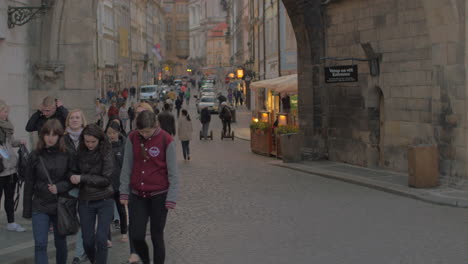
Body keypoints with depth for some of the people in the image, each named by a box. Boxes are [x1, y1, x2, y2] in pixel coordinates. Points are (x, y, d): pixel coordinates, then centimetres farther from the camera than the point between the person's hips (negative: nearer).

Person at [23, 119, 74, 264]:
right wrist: (27, 210, 4)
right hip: (40, 206, 0)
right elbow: (29, 184, 3)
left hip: (61, 206, 0)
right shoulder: (35, 156, -2)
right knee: (40, 245, -7)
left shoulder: (66, 155, -5)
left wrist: (59, 187, -19)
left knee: (61, 243, 14)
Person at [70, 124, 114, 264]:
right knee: (87, 240, 8)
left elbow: (106, 179, -14)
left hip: (104, 201, -3)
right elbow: (75, 174, 13)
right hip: (85, 201, 3)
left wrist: (82, 178, -18)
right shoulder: (80, 152, 0)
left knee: (101, 239, -9)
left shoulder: (106, 153, -10)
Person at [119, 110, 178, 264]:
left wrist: (171, 199, -10)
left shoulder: (166, 140, -11)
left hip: (159, 195, -3)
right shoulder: (132, 138, -2)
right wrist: (124, 192, 2)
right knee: (136, 236, 0)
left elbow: (173, 172, -8)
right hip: (137, 195, 3)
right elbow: (127, 167, 4)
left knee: (157, 236, 3)